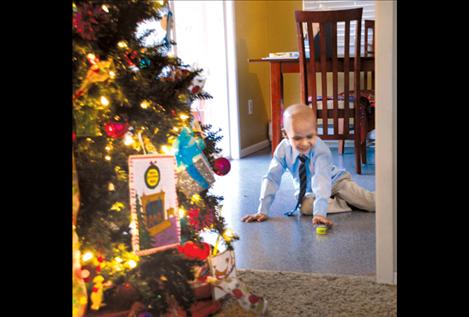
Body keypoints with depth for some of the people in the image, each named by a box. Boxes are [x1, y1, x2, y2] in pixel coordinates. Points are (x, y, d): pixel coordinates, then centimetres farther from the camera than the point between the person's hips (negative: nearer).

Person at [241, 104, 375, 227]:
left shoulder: (321, 150, -34)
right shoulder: (283, 149, -24)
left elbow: (322, 181, -45)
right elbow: (271, 179, -20)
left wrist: (320, 213, -57)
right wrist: (262, 211, -26)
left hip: (335, 182, -4)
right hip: (309, 192, 4)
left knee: (371, 202, -24)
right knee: (305, 207, -31)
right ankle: (347, 204, -14)